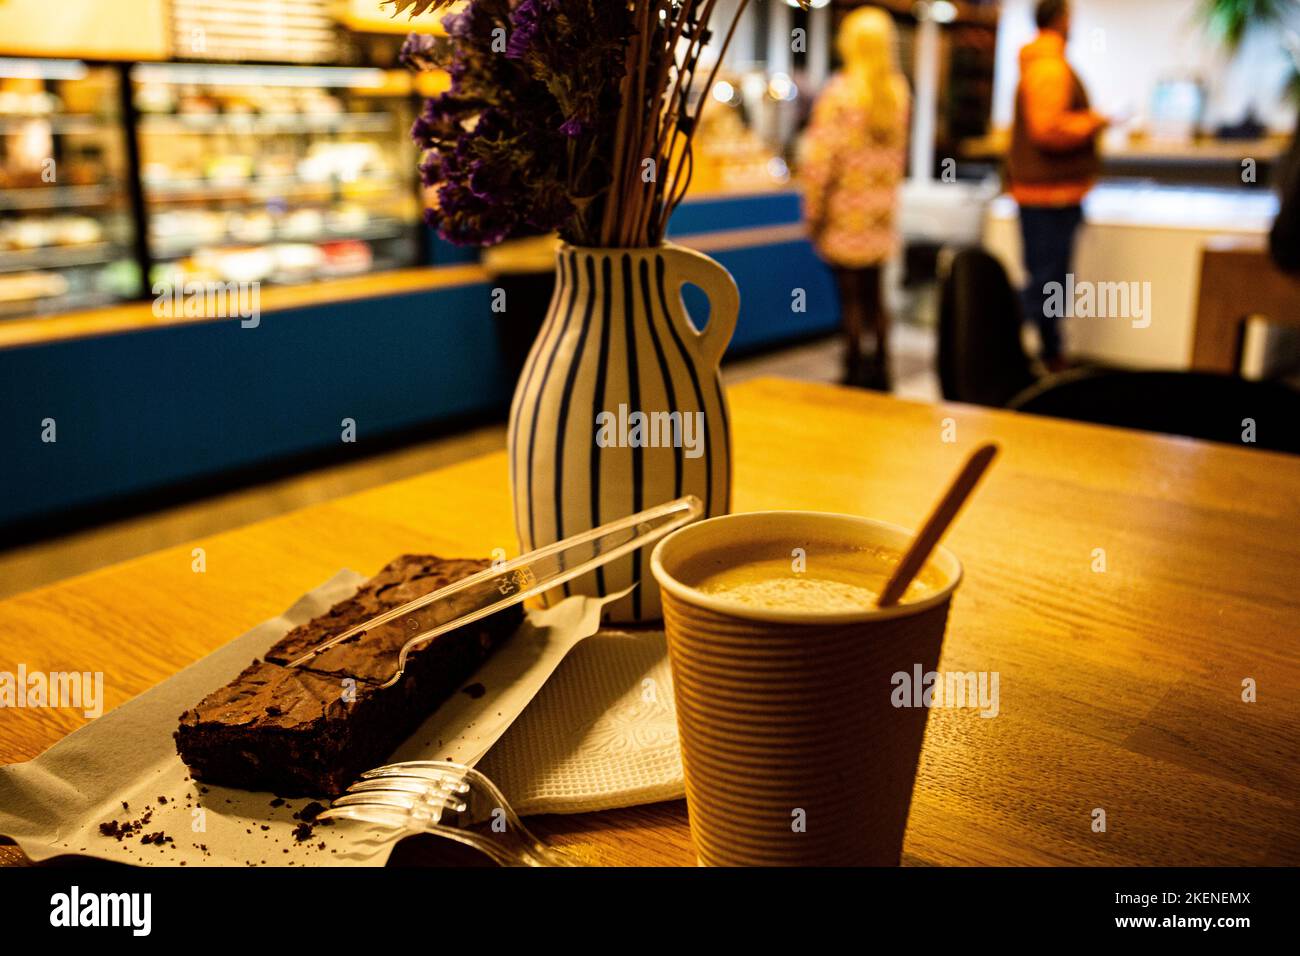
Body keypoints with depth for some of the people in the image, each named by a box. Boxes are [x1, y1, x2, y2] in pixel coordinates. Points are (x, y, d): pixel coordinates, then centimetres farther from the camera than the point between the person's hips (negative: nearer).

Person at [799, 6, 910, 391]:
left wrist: (813, 209, -7)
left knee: (850, 294, 0)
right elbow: (898, 151, 10)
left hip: (846, 209, -6)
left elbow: (821, 156, -15)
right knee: (874, 292, 14)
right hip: (882, 207, 6)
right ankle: (880, 370, 20)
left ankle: (854, 373, 6)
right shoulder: (898, 90, 5)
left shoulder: (840, 92, -13)